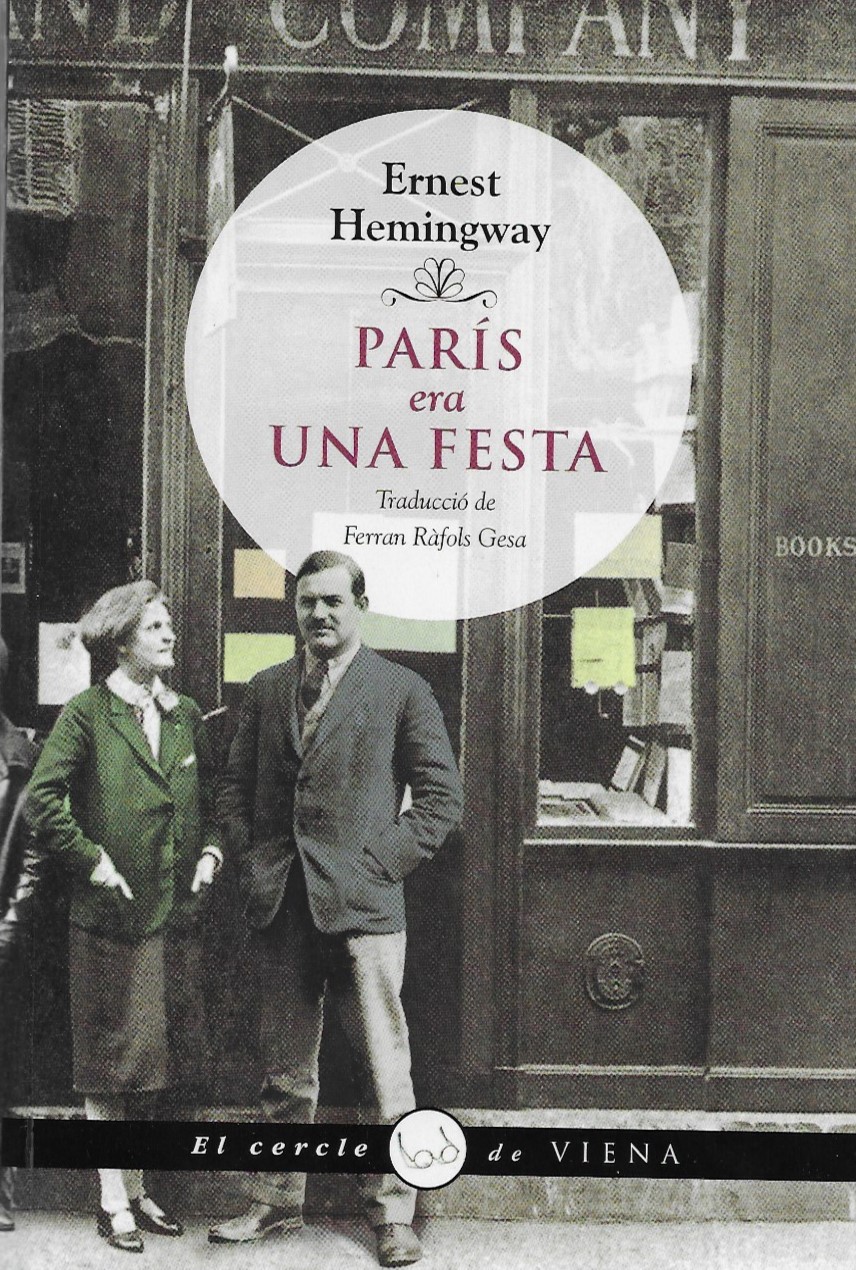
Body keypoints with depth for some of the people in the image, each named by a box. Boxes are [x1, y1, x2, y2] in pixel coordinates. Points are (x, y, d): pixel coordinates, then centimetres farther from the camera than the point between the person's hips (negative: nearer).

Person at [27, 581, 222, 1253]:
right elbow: (42, 799, -11)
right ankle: (114, 1202, 12)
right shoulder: (86, 713, -7)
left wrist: (211, 849, 4)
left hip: (174, 916, 6)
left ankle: (138, 1190, 25)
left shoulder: (186, 715, 11)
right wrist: (92, 860, -13)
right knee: (109, 1063, 2)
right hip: (110, 916, -6)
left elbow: (209, 800, 20)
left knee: (150, 1059, 14)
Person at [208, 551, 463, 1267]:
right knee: (285, 1068, 13)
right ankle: (277, 1201, 25)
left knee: (386, 1069, 0)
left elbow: (441, 797, 0)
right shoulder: (266, 690, 14)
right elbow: (236, 785, 18)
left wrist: (383, 861, -8)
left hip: (362, 905, -4)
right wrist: (249, 858, 3)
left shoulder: (403, 691, 2)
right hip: (280, 908, 4)